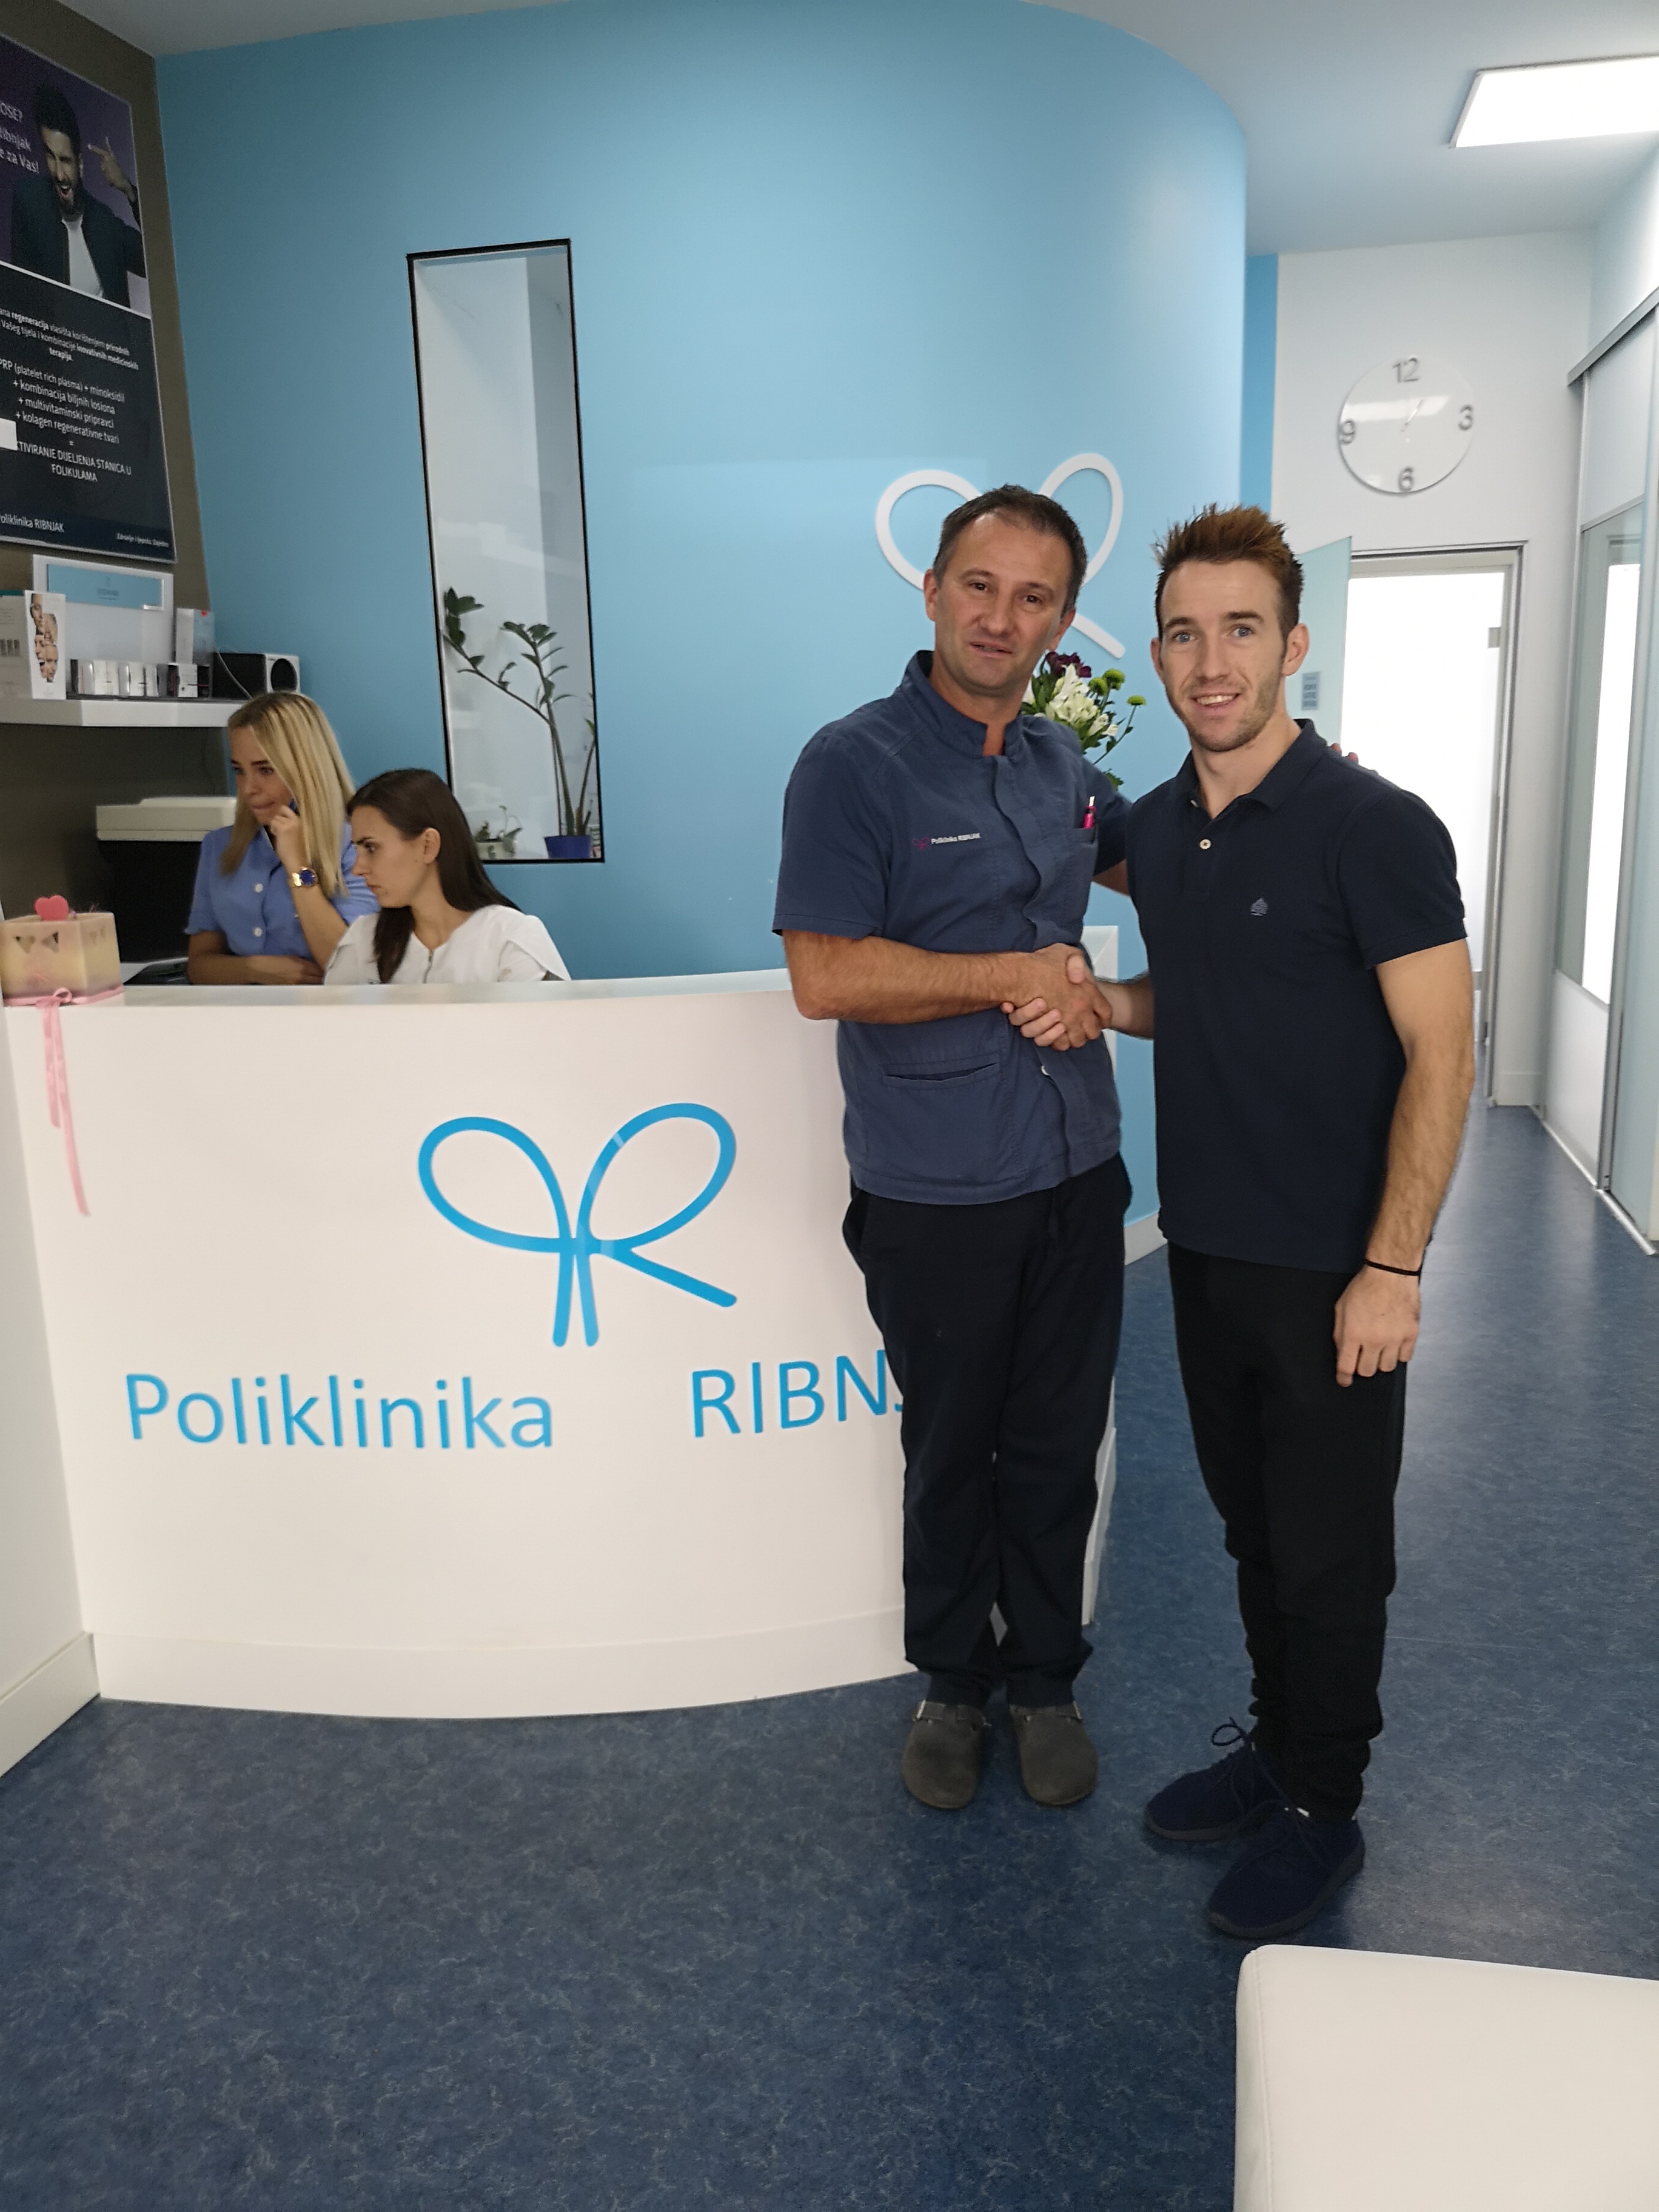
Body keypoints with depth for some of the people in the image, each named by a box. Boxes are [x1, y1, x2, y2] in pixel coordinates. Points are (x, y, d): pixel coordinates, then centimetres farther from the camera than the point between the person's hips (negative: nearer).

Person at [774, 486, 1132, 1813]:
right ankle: (951, 1683, 36)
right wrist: (1016, 976, -16)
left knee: (1058, 1453, 16)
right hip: (936, 1194, -5)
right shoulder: (856, 765, -12)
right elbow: (825, 976, -20)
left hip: (1077, 1173, 5)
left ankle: (1046, 1681, 36)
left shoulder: (1064, 764, 8)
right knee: (951, 1456, 14)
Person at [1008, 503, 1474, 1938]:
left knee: (1328, 1549, 8)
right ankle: (1274, 1742, 39)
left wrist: (1392, 1269, -19)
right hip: (1206, 1249, 6)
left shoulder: (1373, 828, -15)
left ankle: (1323, 1810, 28)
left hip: (1332, 1269, -6)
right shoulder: (1156, 829, 6)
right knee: (1251, 1524, 20)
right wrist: (1095, 1000, -2)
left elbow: (1441, 1053, -16)